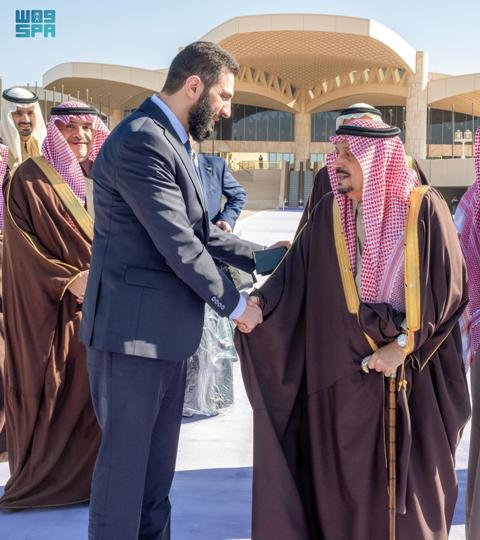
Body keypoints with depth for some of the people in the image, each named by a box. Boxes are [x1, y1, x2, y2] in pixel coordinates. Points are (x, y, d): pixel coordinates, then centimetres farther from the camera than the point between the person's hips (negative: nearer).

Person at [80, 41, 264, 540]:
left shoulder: (167, 139, 13)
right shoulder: (141, 141, -19)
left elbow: (198, 231, 16)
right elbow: (178, 245, -21)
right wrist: (234, 304, -11)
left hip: (161, 327, 10)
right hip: (133, 329, -10)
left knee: (157, 456, 17)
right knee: (125, 455, 3)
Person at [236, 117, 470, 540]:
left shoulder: (424, 209, -7)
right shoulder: (330, 213, 3)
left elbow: (448, 289, -8)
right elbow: (295, 279, -3)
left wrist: (402, 346, -12)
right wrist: (260, 303, -20)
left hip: (411, 372, -2)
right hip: (342, 371, 3)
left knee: (405, 478, 7)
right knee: (344, 479, 9)